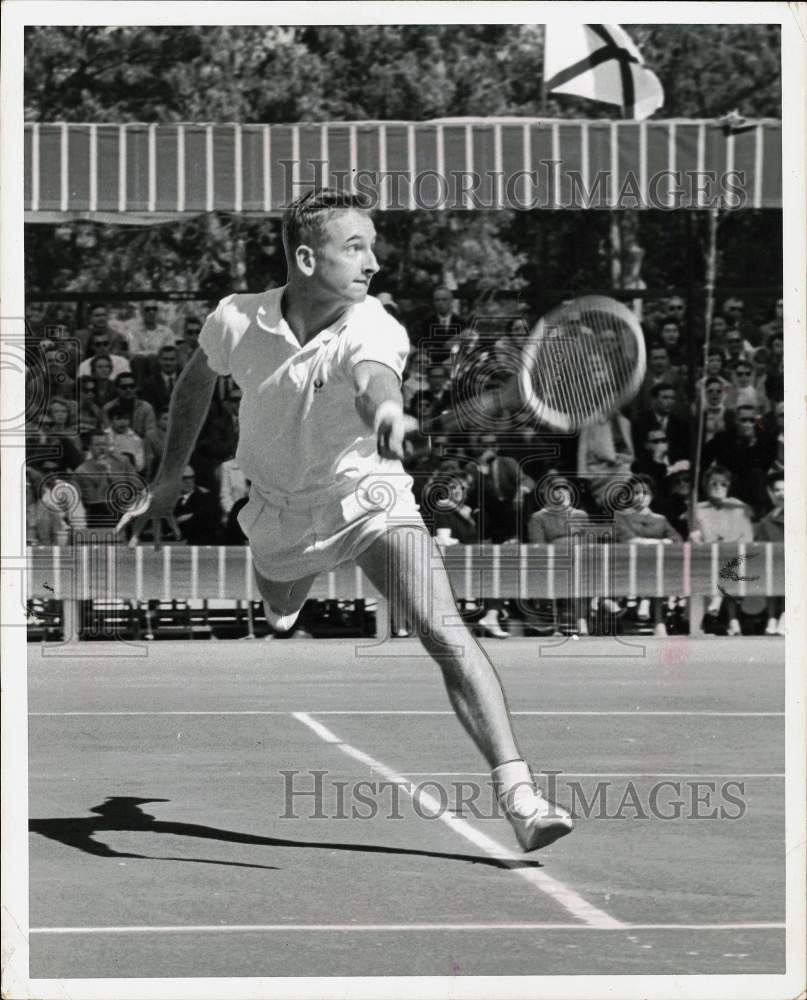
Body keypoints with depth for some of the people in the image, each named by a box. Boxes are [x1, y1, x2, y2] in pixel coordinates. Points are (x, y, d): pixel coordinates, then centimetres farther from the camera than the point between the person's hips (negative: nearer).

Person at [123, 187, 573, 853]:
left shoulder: (374, 329, -24)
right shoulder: (237, 322, -13)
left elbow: (373, 381, -48)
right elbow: (198, 379, 9)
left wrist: (387, 413, -72)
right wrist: (171, 477, 11)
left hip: (368, 497, -3)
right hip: (281, 511, 3)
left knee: (443, 630, -23)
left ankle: (517, 792, -29)